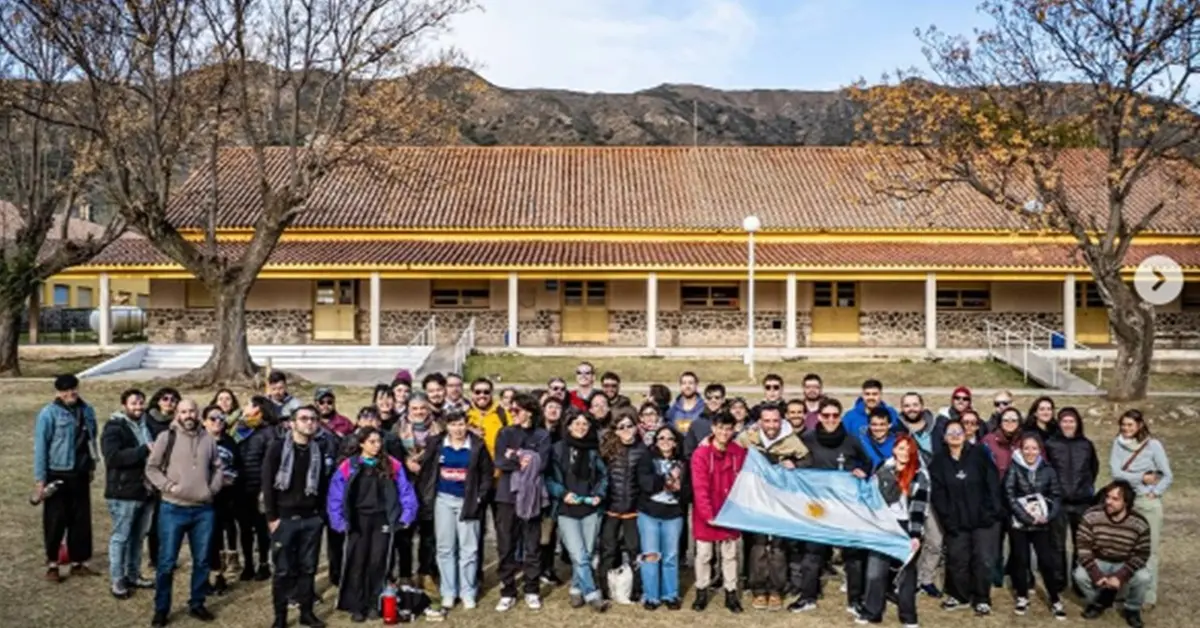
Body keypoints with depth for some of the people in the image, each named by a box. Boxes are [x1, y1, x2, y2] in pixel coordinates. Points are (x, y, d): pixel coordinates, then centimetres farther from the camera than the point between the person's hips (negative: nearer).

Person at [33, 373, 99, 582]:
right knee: (55, 522, 3)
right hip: (57, 475, -5)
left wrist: (92, 466, 15)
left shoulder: (86, 410, 2)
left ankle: (78, 563, 21)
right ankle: (52, 564, 17)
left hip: (80, 475, 5)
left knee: (81, 520, 9)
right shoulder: (49, 414, -12)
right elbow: (40, 447, -11)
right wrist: (39, 479, -12)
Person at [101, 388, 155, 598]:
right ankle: (117, 581, 11)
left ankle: (133, 575, 28)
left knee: (138, 536, 16)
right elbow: (113, 457, -26)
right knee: (121, 537, 2)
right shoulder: (114, 428, -11)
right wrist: (144, 450, -27)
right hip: (123, 493, -7)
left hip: (145, 491, 7)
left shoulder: (146, 425, 13)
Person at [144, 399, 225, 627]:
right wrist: (168, 486, -13)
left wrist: (213, 488, 2)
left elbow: (218, 467, 15)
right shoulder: (166, 437, -3)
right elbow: (151, 467, -2)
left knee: (202, 560, 11)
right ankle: (161, 609, 16)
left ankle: (197, 604, 24)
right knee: (167, 562, 2)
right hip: (173, 509, -3)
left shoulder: (207, 439, 5)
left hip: (203, 510, 3)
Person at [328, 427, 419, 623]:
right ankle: (355, 606, 13)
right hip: (358, 520, -1)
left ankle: (373, 604, 19)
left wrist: (406, 516, -6)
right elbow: (336, 496, -5)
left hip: (382, 519, 1)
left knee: (378, 562, 7)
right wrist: (339, 521, -11)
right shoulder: (348, 466, -5)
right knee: (357, 563, 3)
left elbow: (405, 491, 2)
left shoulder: (392, 465, 0)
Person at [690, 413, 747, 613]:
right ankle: (701, 592, 24)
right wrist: (708, 514, -21)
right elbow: (700, 488, -17)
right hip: (706, 514, -3)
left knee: (730, 554, 12)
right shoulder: (701, 454, -14)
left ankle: (731, 594, 24)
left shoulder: (739, 453, -2)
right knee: (704, 554, 9)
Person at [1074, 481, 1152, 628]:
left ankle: (1132, 609, 2)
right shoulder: (1092, 516, -20)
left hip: (1125, 566, 0)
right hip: (1098, 562, 0)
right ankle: (1098, 602, 6)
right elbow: (1083, 547, -17)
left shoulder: (1139, 524, -18)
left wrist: (1119, 577, -25)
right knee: (1080, 575, -29)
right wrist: (1096, 575, -27)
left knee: (1143, 577, -30)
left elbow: (1141, 555, -14)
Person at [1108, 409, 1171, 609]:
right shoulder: (1118, 443, 1)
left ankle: (1149, 596, 10)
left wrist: (1155, 493, -10)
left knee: (1149, 550, 2)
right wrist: (1142, 478, -13)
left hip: (1148, 503, -3)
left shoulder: (1153, 445, -6)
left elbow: (1167, 476, -2)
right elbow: (1116, 472, -8)